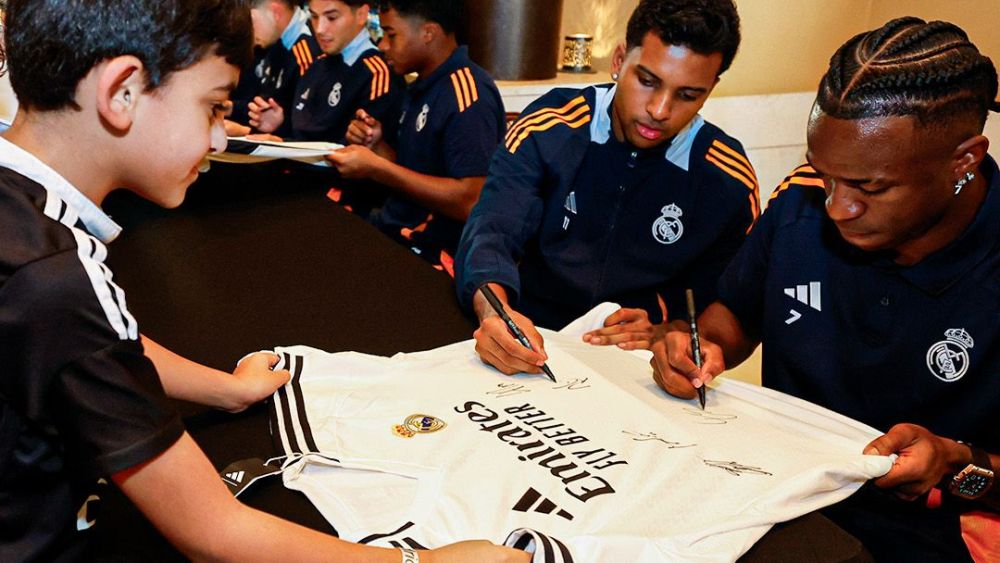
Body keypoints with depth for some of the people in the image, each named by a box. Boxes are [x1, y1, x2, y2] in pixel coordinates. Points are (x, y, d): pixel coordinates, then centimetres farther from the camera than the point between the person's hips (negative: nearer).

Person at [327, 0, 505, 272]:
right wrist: (376, 146, 0)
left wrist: (375, 168, -20)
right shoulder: (423, 86, 13)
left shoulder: (468, 95, -16)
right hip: (392, 232, 9)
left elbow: (472, 202, -24)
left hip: (430, 254, -9)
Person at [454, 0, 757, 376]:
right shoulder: (547, 128, -9)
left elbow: (719, 298, 7)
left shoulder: (728, 180, -6)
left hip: (638, 370, 1)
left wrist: (663, 317, -14)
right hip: (531, 342, 0)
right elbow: (492, 232, -18)